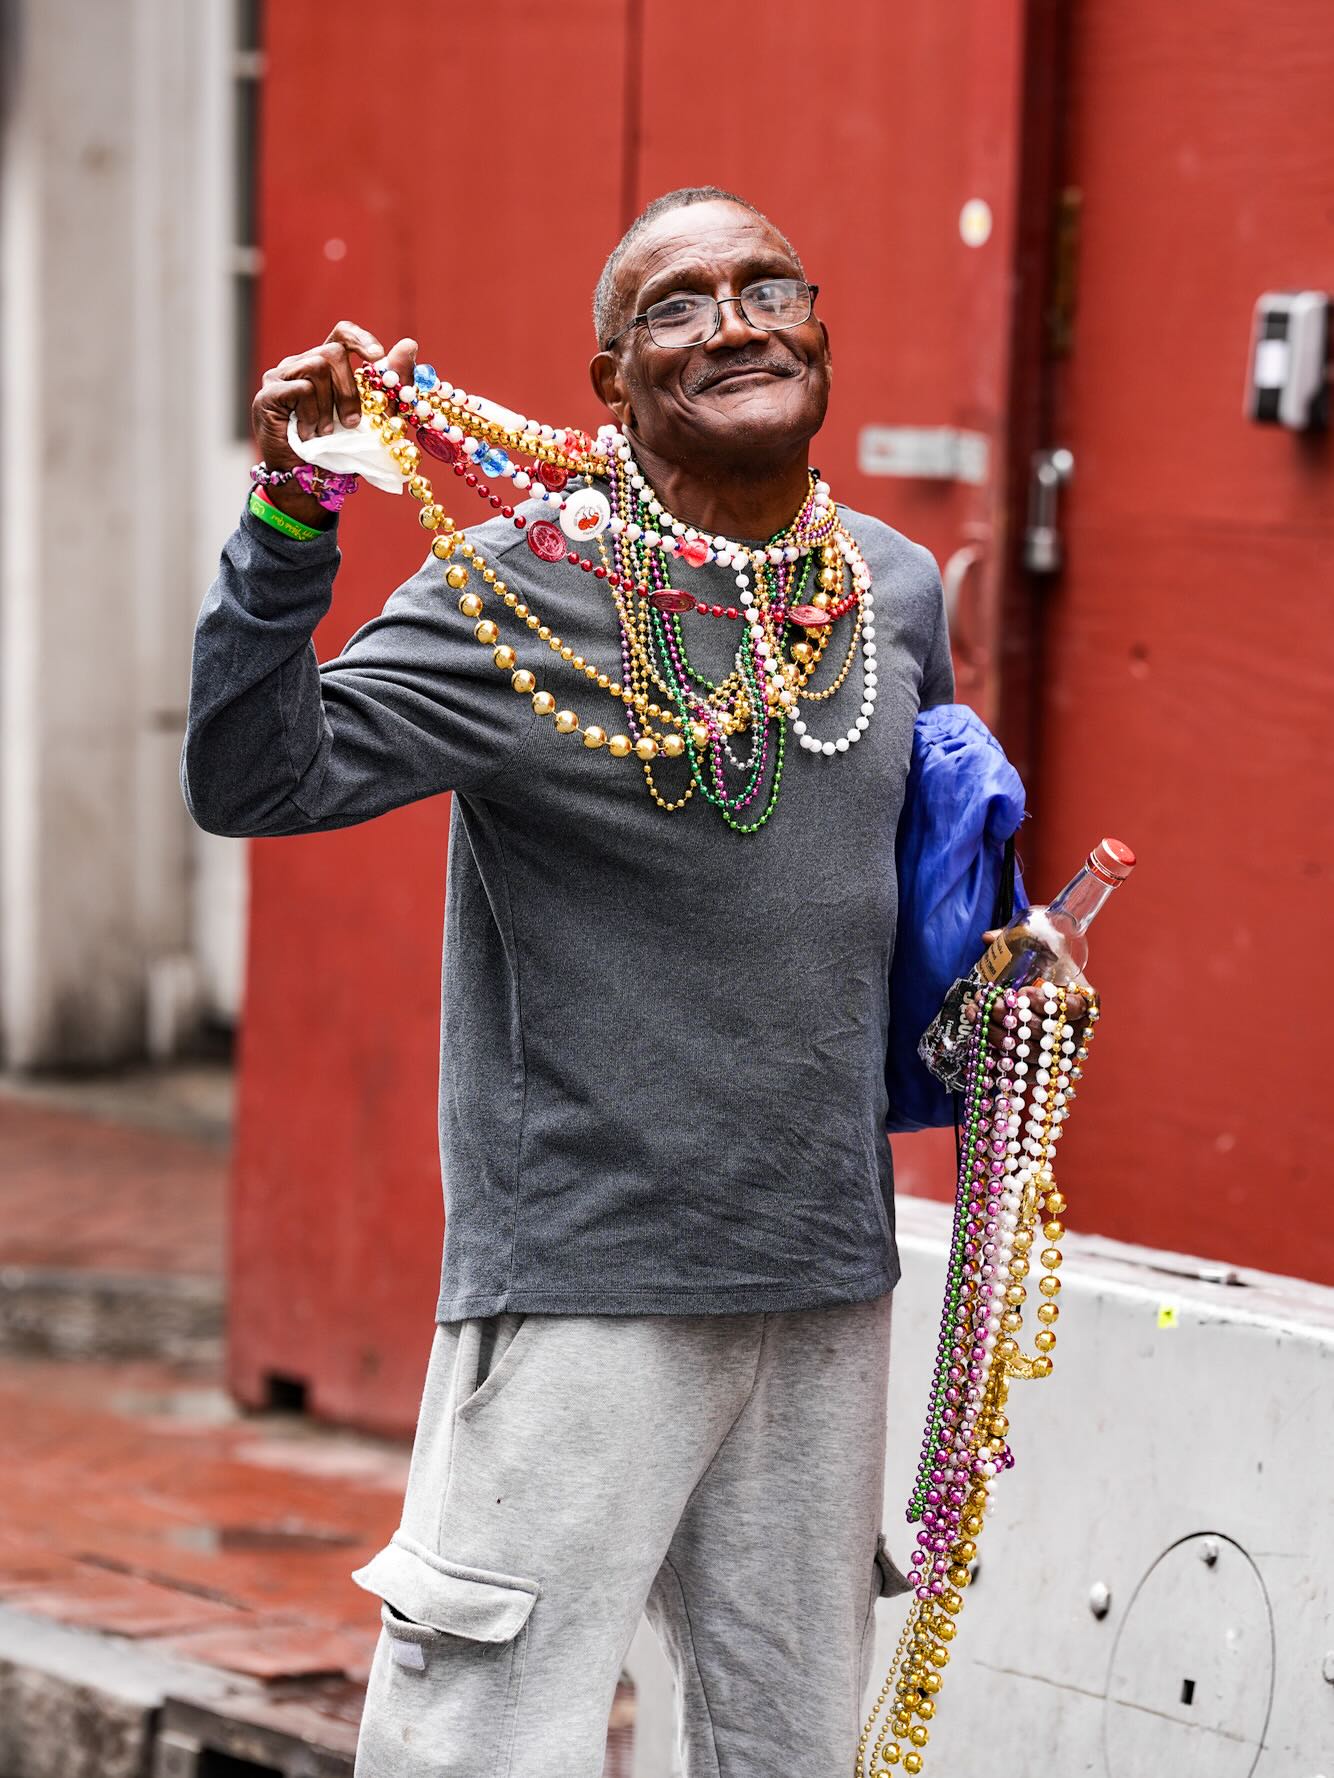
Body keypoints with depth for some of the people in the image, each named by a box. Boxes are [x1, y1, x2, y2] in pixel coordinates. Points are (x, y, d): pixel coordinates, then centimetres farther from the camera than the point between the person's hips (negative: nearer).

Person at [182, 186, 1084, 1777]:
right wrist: (295, 521, -28)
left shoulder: (896, 592, 7)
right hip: (583, 1277, -5)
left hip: (829, 1283, 6)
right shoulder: (522, 593, -10)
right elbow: (255, 780, -19)